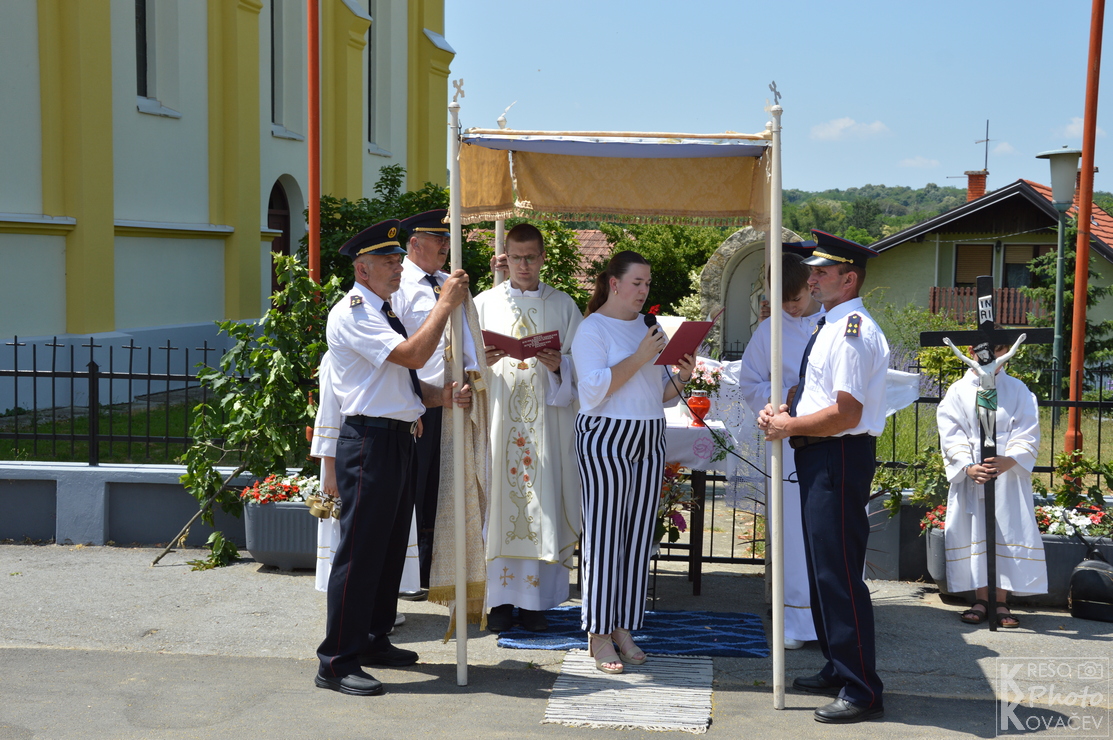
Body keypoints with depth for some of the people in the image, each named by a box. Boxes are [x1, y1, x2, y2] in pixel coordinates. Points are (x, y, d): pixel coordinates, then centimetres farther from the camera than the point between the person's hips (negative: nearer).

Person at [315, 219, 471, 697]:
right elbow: (413, 355, -23)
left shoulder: (382, 312, 20)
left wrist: (445, 396, 3)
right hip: (370, 440, -10)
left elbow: (407, 384, 21)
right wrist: (446, 304, -15)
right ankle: (337, 662, -3)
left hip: (399, 439, 10)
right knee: (360, 549, -9)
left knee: (391, 545, 17)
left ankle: (373, 640, 30)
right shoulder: (352, 312, -11)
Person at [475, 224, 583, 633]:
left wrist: (558, 366, -14)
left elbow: (579, 365, 6)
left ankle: (535, 600, 6)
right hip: (499, 418, 0)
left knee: (544, 505, -2)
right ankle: (500, 599, 5)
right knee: (499, 503, -3)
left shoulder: (563, 305, 10)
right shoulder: (485, 303, 11)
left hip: (547, 421, 0)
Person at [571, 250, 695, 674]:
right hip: (606, 441, -7)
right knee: (604, 537, -6)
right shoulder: (592, 329, -5)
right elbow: (595, 390, -17)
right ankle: (599, 634, 1)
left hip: (648, 444, 7)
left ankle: (623, 628, 13)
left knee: (638, 537, 6)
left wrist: (682, 377, -1)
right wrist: (639, 358, -19)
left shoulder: (647, 327, 16)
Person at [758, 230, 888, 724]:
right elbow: (810, 388, 25)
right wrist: (780, 412, 5)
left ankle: (862, 691, 0)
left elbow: (845, 414, -24)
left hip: (839, 457, -11)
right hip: (817, 457, 11)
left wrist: (789, 426, -13)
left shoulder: (852, 331, -18)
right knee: (822, 568, 18)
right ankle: (837, 670, 31)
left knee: (839, 573, -8)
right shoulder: (830, 327, 14)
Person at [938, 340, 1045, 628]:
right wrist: (967, 467, -18)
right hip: (969, 478, 0)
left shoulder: (1018, 391, 6)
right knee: (974, 535, 1)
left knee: (1009, 533, -2)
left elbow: (1027, 435, -1)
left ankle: (1001, 602, 5)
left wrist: (1009, 460, -20)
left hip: (1009, 477, 0)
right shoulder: (958, 392, 5)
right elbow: (951, 436, -2)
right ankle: (980, 600, 9)